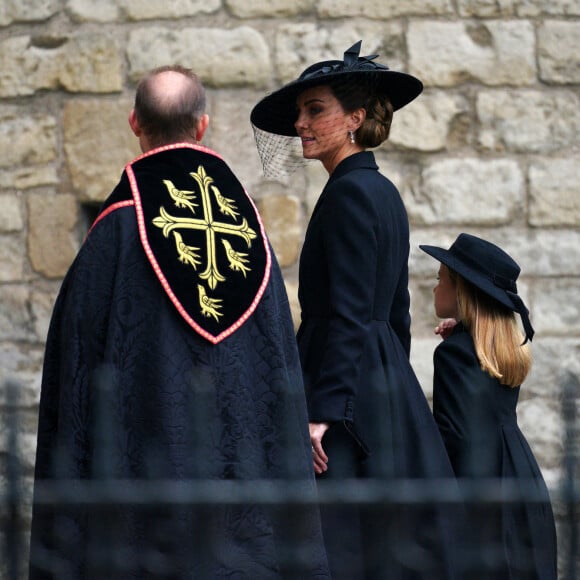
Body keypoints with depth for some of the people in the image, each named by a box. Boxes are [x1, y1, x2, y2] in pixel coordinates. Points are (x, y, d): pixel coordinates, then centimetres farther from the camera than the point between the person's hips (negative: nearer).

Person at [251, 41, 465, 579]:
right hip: (392, 389, 10)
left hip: (352, 396, -10)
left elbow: (347, 315, -19)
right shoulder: (384, 192, 16)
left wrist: (323, 410, -22)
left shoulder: (349, 192, -12)